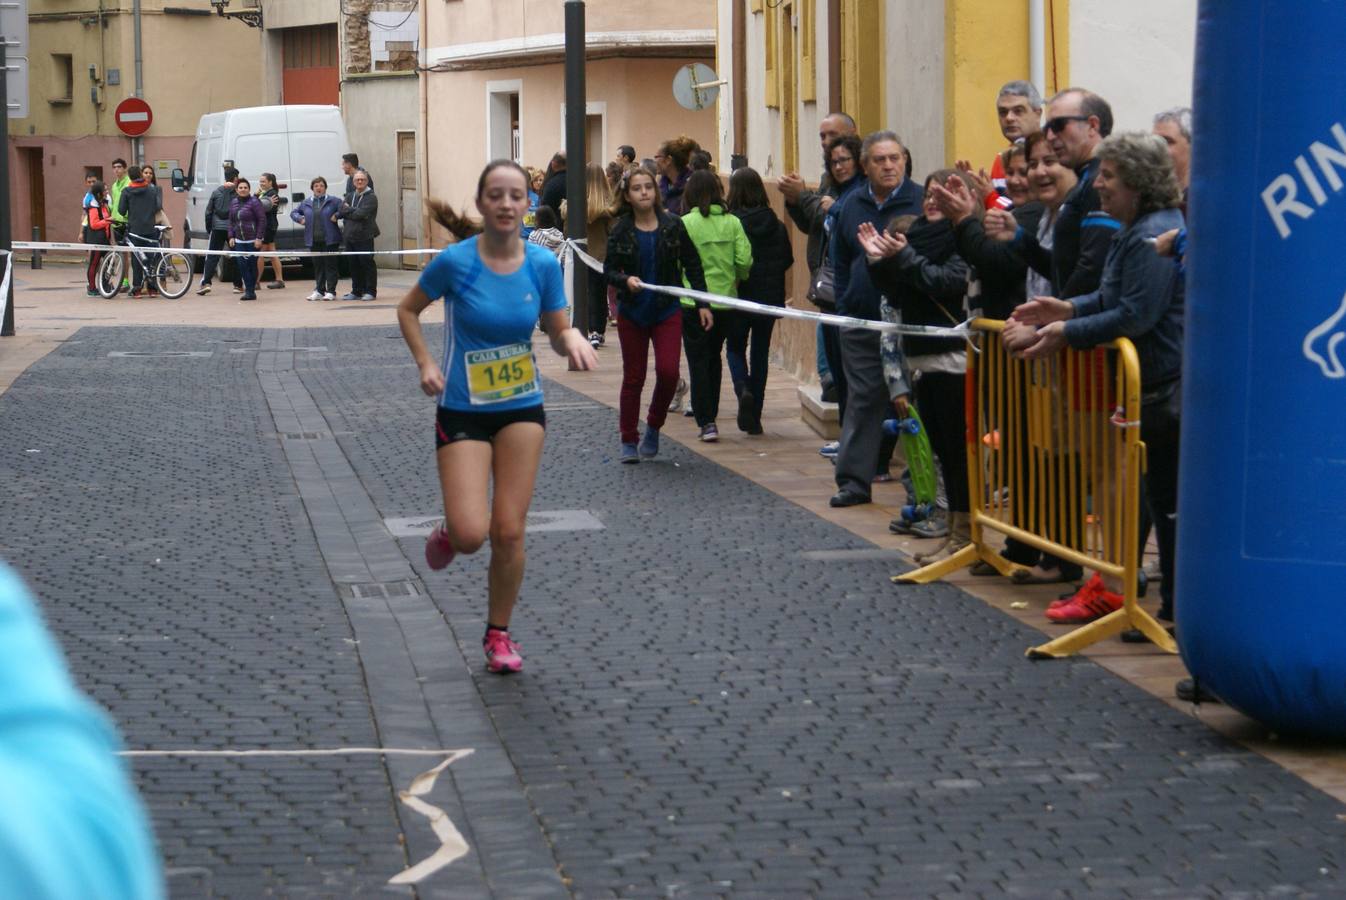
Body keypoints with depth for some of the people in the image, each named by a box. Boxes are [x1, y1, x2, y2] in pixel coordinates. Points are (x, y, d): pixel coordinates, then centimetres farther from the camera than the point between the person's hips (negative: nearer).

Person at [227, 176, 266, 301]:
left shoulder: (254, 202, -9)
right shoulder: (234, 203, 10)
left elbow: (262, 220, -11)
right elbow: (231, 221, 17)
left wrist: (259, 238, -15)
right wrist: (231, 236, 8)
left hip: (253, 240, -5)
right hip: (239, 241, 5)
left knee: (252, 265, 1)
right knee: (242, 265, -1)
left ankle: (251, 291, 10)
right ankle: (249, 290, 6)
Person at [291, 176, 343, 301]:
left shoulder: (333, 201, 0)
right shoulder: (306, 203, 12)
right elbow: (294, 212, 23)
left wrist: (336, 216, -12)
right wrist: (300, 219, 4)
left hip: (329, 240, -4)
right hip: (314, 241, 4)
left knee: (330, 265, -2)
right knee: (317, 266, 9)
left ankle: (331, 291, 2)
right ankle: (319, 291, 16)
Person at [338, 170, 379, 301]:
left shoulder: (371, 197, -5)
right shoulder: (351, 196, 18)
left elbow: (361, 214, -16)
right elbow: (341, 211, 8)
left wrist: (347, 210, -2)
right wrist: (352, 212, -9)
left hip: (364, 236, -6)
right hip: (350, 236, 6)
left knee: (367, 263, -4)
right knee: (354, 265, 9)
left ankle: (370, 291, 1)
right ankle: (356, 291, 16)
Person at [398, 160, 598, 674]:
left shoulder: (542, 265, -6)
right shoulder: (456, 261, -14)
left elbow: (558, 333, 3)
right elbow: (408, 309, 2)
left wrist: (573, 339, -19)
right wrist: (425, 364, -9)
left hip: (522, 408, 2)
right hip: (462, 411, -2)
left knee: (509, 532, 1)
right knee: (471, 535, -14)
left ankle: (499, 634, 22)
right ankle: (448, 532, 25)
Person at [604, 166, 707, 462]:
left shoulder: (673, 226, -3)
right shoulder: (621, 231, -2)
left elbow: (692, 265, 3)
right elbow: (608, 270, -2)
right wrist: (625, 280, -23)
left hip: (667, 311, -1)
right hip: (632, 313, 1)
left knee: (668, 371, -14)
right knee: (633, 378, 7)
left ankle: (654, 427, 10)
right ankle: (628, 441, 18)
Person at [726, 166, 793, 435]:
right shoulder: (776, 225, -3)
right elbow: (788, 260, 3)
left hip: (738, 298, -3)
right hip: (769, 298, 3)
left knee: (735, 348, 15)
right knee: (760, 353, 11)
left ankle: (743, 389, -15)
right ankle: (755, 419, 11)